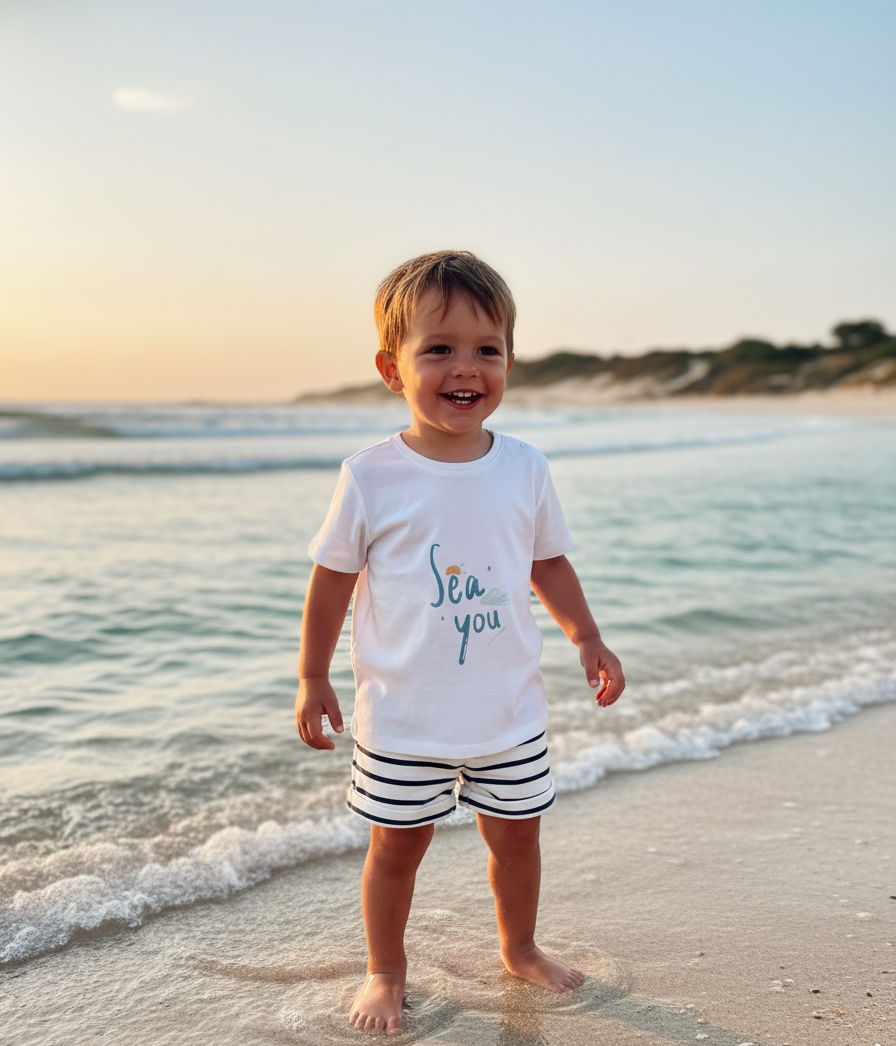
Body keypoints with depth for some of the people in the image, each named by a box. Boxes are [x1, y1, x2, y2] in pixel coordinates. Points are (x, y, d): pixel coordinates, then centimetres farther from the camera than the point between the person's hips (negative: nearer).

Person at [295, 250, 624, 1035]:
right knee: (397, 846, 11)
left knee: (517, 831, 18)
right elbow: (332, 578, -3)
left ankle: (520, 947, 45)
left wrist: (587, 638, 3)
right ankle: (387, 971, 35)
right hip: (404, 715, -3)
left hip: (511, 709, 3)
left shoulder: (525, 469, -3)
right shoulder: (371, 477, -12)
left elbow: (550, 562, 10)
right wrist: (313, 679, 0)